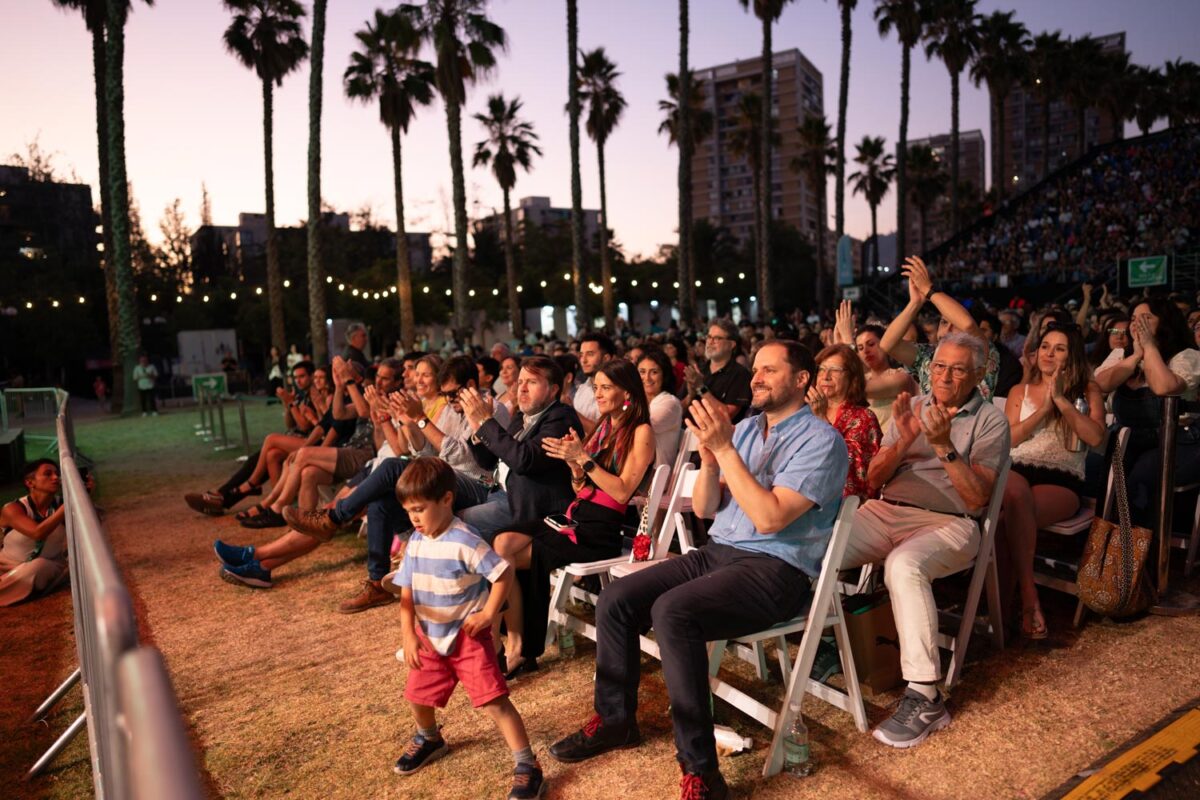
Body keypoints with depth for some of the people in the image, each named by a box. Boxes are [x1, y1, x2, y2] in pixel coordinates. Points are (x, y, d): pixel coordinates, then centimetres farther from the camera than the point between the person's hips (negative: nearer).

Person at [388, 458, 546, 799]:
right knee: (418, 695, 19)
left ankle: (527, 766, 2)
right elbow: (407, 592, 2)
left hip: (468, 637, -7)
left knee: (494, 701, -9)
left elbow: (504, 573, -21)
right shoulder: (415, 542, -2)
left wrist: (487, 613, -20)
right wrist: (409, 634, -6)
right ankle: (430, 739, 51)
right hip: (429, 638, 7)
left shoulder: (465, 542, -24)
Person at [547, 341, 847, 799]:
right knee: (616, 599, -6)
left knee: (672, 611, -31)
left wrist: (724, 448, -20)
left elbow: (769, 517, -21)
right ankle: (614, 720, 14)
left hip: (777, 571, -7)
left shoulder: (820, 440, -9)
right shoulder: (744, 427, 13)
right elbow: (705, 509, 10)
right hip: (717, 552, 8)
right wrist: (708, 454, -7)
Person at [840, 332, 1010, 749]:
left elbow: (977, 498, -6)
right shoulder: (912, 406, 16)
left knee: (904, 564, -38)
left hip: (947, 523, -4)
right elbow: (874, 478, 11)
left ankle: (924, 698, -29)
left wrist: (944, 446, -17)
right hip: (884, 511, 4)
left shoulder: (990, 421, 5)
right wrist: (903, 440, -6)